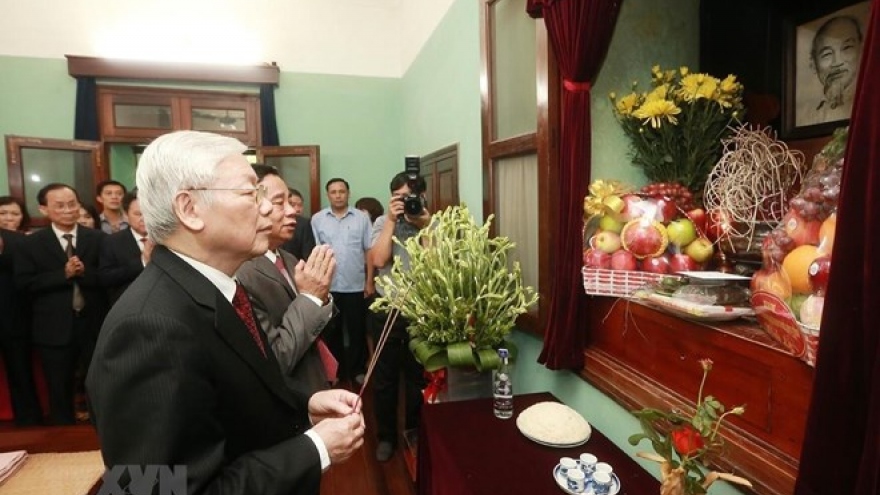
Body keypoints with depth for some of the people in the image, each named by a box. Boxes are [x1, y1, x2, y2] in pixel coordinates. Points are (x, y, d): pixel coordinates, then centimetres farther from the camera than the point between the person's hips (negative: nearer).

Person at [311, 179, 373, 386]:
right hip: (328, 286, 1)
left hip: (356, 285, 0)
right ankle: (335, 370, 29)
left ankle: (357, 369, 27)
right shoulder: (317, 219, 1)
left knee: (357, 330, 10)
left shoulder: (362, 218, 0)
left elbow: (370, 251, 0)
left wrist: (370, 281, -2)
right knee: (331, 330, 13)